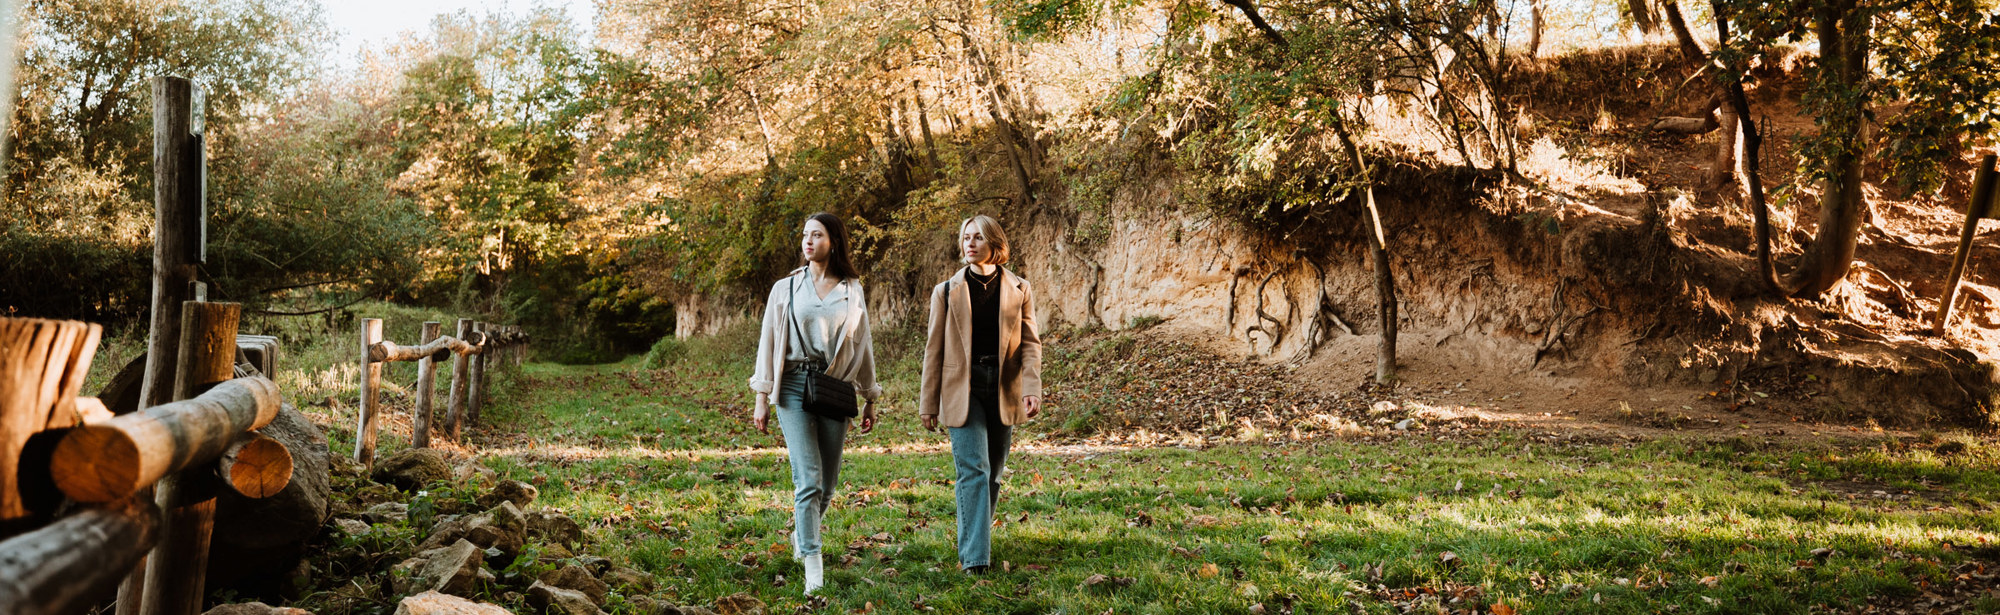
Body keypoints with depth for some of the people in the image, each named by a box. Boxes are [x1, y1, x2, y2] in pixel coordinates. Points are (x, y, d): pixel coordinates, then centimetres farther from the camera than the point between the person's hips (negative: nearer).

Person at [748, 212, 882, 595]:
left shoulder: (852, 291, 10)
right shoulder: (785, 289, 7)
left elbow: (863, 346, 15)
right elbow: (768, 342, 6)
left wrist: (870, 399, 15)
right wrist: (762, 399, 1)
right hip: (794, 387, -2)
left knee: (828, 482, 6)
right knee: (809, 479, -13)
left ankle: (801, 534, 35)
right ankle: (812, 565, -11)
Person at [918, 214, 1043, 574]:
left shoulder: (1019, 291, 5)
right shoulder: (946, 292, 3)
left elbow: (1030, 344, 4)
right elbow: (934, 350, 5)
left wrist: (1031, 390, -10)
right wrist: (928, 404, 4)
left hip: (1003, 391, 2)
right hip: (962, 391, -2)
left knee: (993, 473, 10)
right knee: (974, 470, -12)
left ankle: (976, 541, 27)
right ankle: (974, 557, -12)